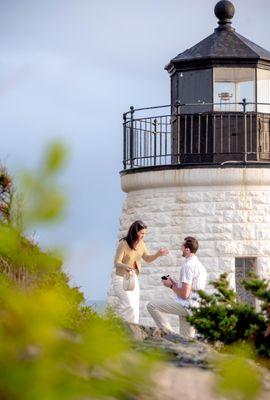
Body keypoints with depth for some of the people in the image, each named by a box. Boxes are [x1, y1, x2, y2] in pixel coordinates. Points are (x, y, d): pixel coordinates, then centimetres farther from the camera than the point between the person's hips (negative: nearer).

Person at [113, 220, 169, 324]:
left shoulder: (141, 243, 1)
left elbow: (147, 259, 13)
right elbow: (117, 262, -19)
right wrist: (125, 266, -41)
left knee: (135, 307, 7)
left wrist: (158, 254, -6)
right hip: (121, 278, -7)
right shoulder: (123, 244, -19)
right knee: (129, 306, -18)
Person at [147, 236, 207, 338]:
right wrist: (174, 283, 17)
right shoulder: (199, 265, 16)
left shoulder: (188, 266, -15)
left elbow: (184, 294, -20)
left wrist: (171, 286, -4)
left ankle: (169, 333, -10)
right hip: (194, 306, 9)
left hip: (186, 305, -9)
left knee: (152, 306, -9)